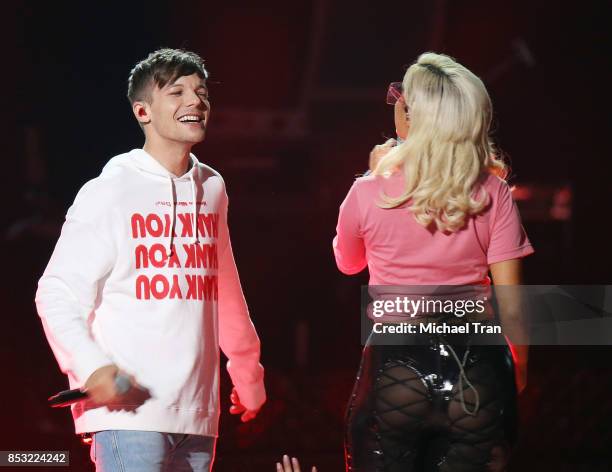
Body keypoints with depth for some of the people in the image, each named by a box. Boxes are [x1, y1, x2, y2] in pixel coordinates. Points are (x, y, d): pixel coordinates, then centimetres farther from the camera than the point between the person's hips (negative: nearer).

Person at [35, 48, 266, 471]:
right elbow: (57, 294, -5)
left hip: (198, 414, 6)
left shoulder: (212, 188, 14)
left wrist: (247, 372, 29)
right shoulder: (109, 191, -3)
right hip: (129, 408, -6)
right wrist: (91, 368, -20)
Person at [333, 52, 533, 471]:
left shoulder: (370, 193, -6)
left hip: (394, 369, -1)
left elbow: (348, 263, 15)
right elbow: (511, 306, -5)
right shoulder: (493, 193, -5)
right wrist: (518, 374, 11)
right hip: (476, 375, 1)